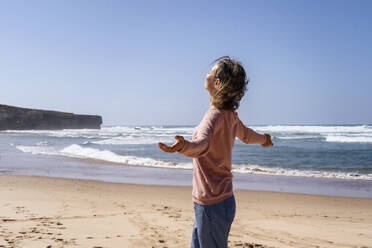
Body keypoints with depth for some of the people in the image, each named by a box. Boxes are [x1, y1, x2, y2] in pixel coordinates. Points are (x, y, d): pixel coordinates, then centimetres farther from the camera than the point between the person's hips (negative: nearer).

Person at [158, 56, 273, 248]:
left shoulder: (215, 115, -20)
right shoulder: (230, 116, 7)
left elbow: (203, 143, -40)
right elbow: (246, 135, 27)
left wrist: (183, 146, -62)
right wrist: (263, 139, 50)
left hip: (211, 204, -9)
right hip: (224, 199, 9)